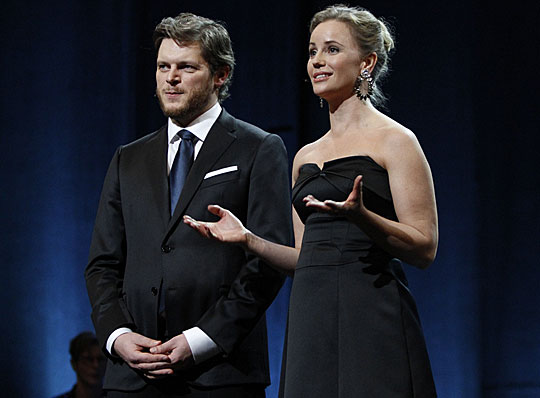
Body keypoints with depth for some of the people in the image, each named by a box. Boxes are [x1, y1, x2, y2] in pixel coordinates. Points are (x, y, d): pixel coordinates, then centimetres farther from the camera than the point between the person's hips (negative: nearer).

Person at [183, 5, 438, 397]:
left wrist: (361, 216, -22)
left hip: (370, 319, -6)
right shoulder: (306, 157, 19)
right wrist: (248, 238, 6)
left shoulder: (393, 140, -1)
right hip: (312, 318, 6)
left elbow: (424, 248, -7)